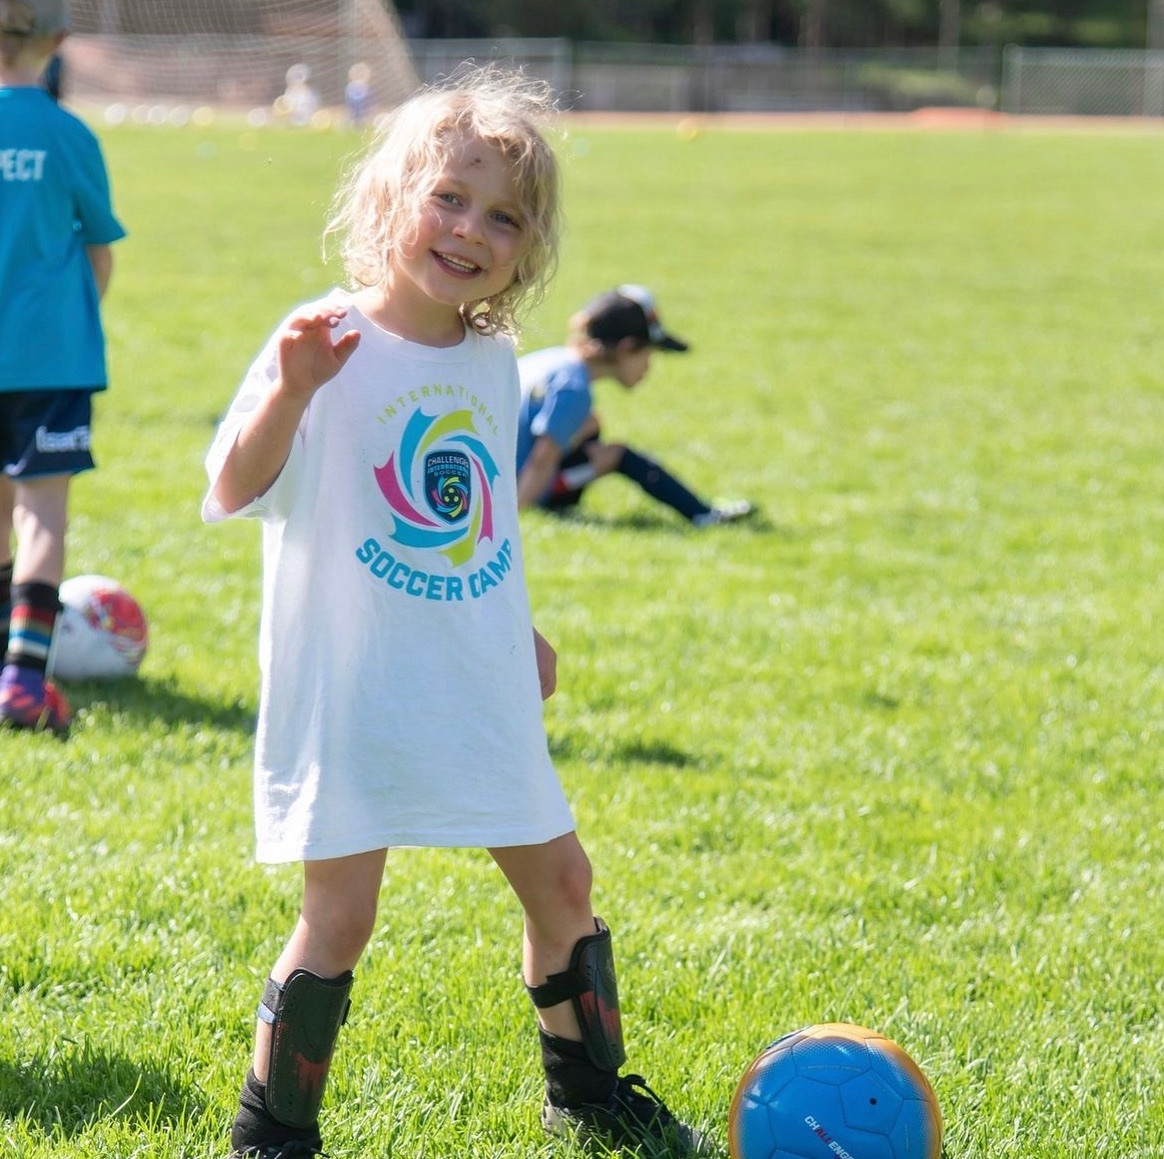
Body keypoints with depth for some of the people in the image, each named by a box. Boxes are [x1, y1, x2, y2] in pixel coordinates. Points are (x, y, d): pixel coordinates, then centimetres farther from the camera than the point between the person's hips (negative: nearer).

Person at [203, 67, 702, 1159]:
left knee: (560, 880, 13)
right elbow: (230, 492, -23)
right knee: (338, 914, -6)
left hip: (479, 690, 6)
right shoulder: (329, 345, -13)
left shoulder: (492, 361, 7)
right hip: (349, 693, -6)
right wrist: (288, 391, -38)